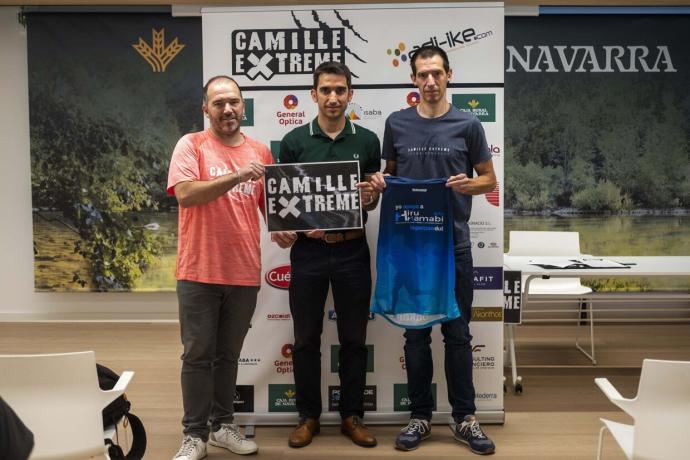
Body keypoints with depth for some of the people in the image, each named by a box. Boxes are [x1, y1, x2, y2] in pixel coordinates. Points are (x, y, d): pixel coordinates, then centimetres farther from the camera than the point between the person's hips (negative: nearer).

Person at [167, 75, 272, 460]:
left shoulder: (261, 151, 9)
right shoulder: (191, 145, -3)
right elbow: (185, 194, -17)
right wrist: (237, 176, -24)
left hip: (244, 272, 4)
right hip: (200, 271, -3)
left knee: (229, 355, 15)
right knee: (198, 355, 4)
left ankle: (223, 425, 28)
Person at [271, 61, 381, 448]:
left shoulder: (367, 140, 4)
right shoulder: (295, 140, 2)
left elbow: (373, 198, 8)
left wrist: (370, 196, -15)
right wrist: (281, 229, -16)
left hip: (353, 252, 1)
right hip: (308, 252, 0)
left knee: (354, 339, 8)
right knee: (307, 339, 8)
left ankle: (353, 416, 23)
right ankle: (309, 416, 23)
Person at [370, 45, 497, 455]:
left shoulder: (468, 125, 2)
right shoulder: (397, 124, 6)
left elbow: (490, 179, 6)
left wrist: (468, 184, -15)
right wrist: (380, 183, -8)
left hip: (454, 244, -1)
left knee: (458, 333, 6)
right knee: (416, 334, 8)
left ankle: (465, 418, 18)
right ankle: (421, 417, 20)